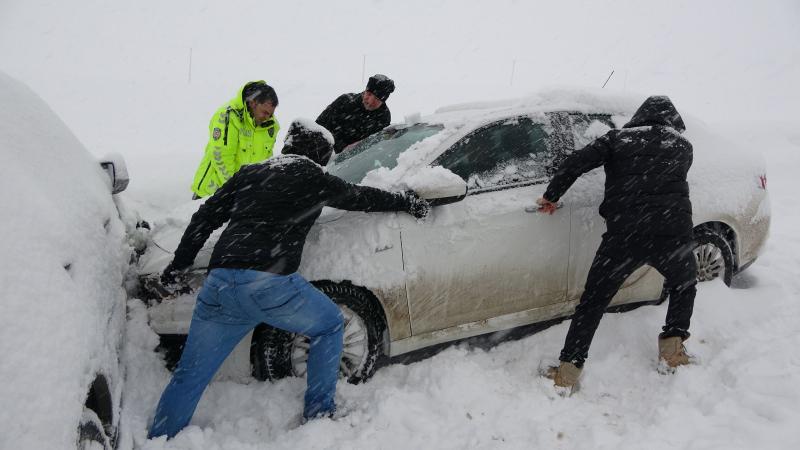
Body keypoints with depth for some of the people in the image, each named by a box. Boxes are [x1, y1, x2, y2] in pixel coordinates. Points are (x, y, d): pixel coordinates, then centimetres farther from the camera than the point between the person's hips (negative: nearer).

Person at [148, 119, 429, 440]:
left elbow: (206, 217, 21)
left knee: (190, 374, 15)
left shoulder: (249, 173, 22)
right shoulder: (312, 177, 10)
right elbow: (360, 198, 22)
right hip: (271, 283, -4)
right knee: (331, 325, 21)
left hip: (218, 284, 5)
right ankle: (318, 413, 23)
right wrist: (407, 202, 37)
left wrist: (179, 262, 28)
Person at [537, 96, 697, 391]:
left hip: (624, 236, -1)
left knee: (592, 303, 8)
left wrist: (551, 196, 8)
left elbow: (577, 162, -2)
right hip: (674, 235, 2)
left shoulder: (619, 138, 10)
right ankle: (673, 349, 25)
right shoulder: (683, 146, 17)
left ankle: (568, 371, 4)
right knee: (684, 286, 32)